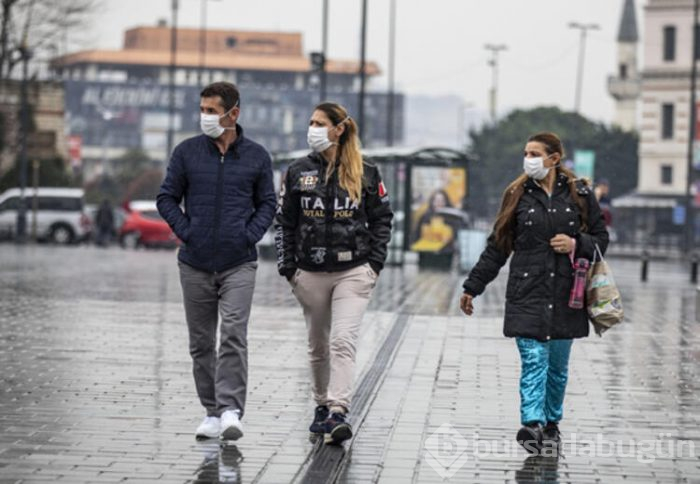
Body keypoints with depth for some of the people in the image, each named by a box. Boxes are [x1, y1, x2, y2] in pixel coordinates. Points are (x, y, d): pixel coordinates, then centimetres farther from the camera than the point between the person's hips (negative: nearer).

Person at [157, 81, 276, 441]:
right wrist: (185, 231, -5)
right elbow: (167, 198, 8)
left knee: (233, 337, -15)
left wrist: (249, 235, -5)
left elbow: (267, 204, 10)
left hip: (239, 264, -2)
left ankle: (231, 411, -17)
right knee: (201, 343, 8)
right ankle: (212, 412, 18)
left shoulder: (256, 156, 3)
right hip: (195, 264, 2)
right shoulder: (187, 152, 3)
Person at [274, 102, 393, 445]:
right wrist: (288, 269, 2)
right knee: (318, 346, 13)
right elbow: (283, 223, 8)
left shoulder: (365, 174, 1)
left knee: (343, 341, -16)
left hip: (353, 272, -3)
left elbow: (382, 219, 8)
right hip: (311, 273, 3)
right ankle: (322, 407, 29)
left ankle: (338, 413, -23)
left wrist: (375, 264, -1)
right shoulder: (299, 172, 5)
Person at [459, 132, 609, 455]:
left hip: (565, 294, 1)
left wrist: (576, 244, -11)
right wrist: (472, 287, 10)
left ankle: (551, 424, 23)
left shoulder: (579, 194, 5)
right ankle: (532, 424, -22)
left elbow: (601, 238, 10)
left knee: (558, 364, 9)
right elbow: (497, 247, 10)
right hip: (527, 291, -1)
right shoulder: (518, 194, 6)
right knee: (533, 359, -13)